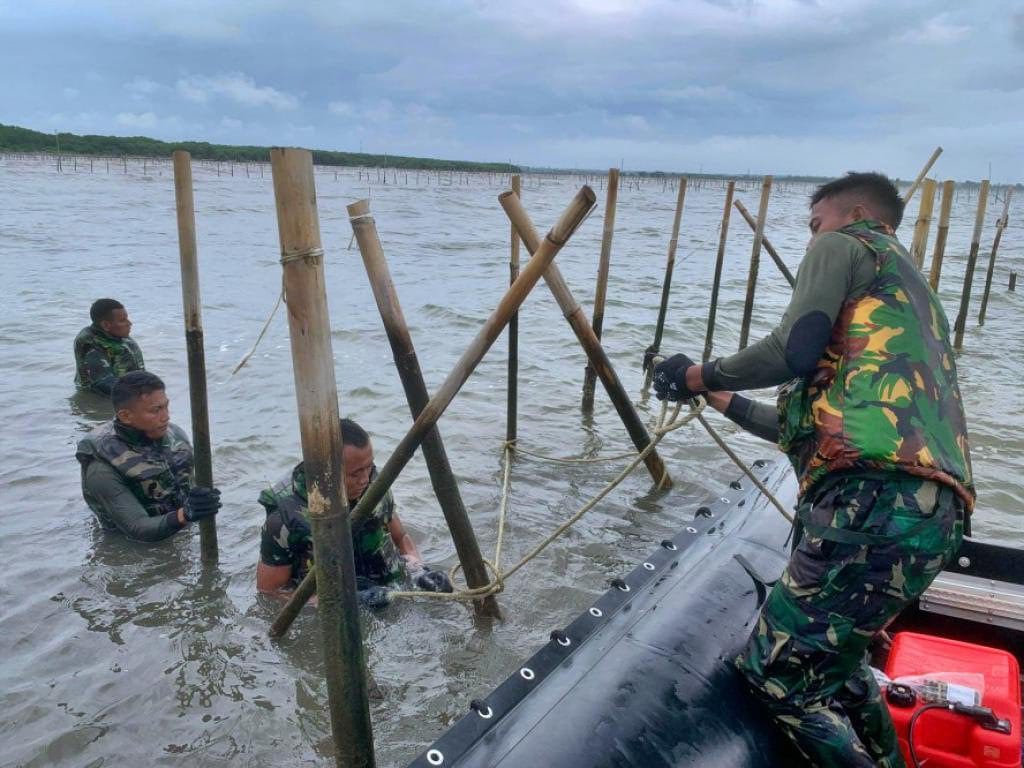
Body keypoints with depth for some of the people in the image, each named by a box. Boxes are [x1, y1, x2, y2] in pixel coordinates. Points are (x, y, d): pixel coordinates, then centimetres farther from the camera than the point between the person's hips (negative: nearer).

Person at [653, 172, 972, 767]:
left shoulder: (846, 245, 11)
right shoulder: (913, 294, 36)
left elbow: (794, 350, -8)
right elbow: (818, 424, 34)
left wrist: (704, 375, 9)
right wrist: (729, 404, 42)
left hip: (876, 499, -10)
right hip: (932, 510, 10)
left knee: (776, 673, -1)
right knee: (833, 660, 27)